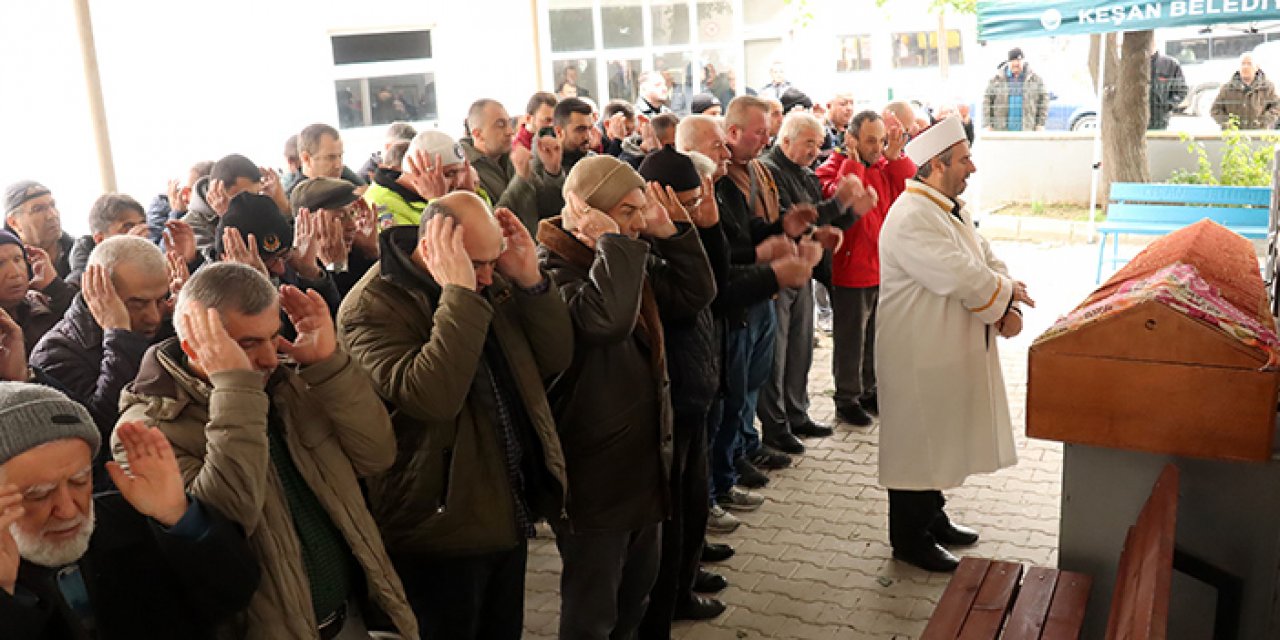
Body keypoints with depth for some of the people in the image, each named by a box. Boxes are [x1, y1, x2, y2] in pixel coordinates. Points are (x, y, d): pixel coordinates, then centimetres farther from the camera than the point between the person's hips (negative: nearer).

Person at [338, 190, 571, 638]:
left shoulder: (493, 283, 2)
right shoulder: (371, 307, -19)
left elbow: (555, 359, 0)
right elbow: (430, 398, -33)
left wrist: (531, 280, -14)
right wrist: (459, 294, -33)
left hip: (511, 517, 7)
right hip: (442, 531, -6)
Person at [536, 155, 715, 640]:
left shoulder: (631, 262, 8)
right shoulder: (552, 269, -19)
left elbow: (696, 293, 4)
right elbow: (608, 321, -38)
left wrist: (669, 231, -4)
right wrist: (613, 242, -28)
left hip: (644, 459, 8)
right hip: (594, 474, -8)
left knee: (636, 592, 23)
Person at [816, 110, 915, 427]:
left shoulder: (888, 166, 10)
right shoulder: (834, 167, -9)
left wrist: (895, 156, -7)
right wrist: (854, 160, -23)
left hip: (885, 267, 6)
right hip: (852, 269, -6)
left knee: (876, 335, 17)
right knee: (851, 338, 3)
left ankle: (870, 391, 32)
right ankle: (847, 399, 15)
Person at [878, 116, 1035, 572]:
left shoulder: (950, 208, 11)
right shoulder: (912, 217, -23)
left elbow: (987, 261, 10)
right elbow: (963, 278, -28)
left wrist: (1008, 309, -8)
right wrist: (1008, 293, -10)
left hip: (951, 352, 10)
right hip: (919, 355, -10)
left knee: (939, 439, 20)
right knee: (917, 443, 3)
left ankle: (933, 517, 36)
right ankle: (908, 538, 17)